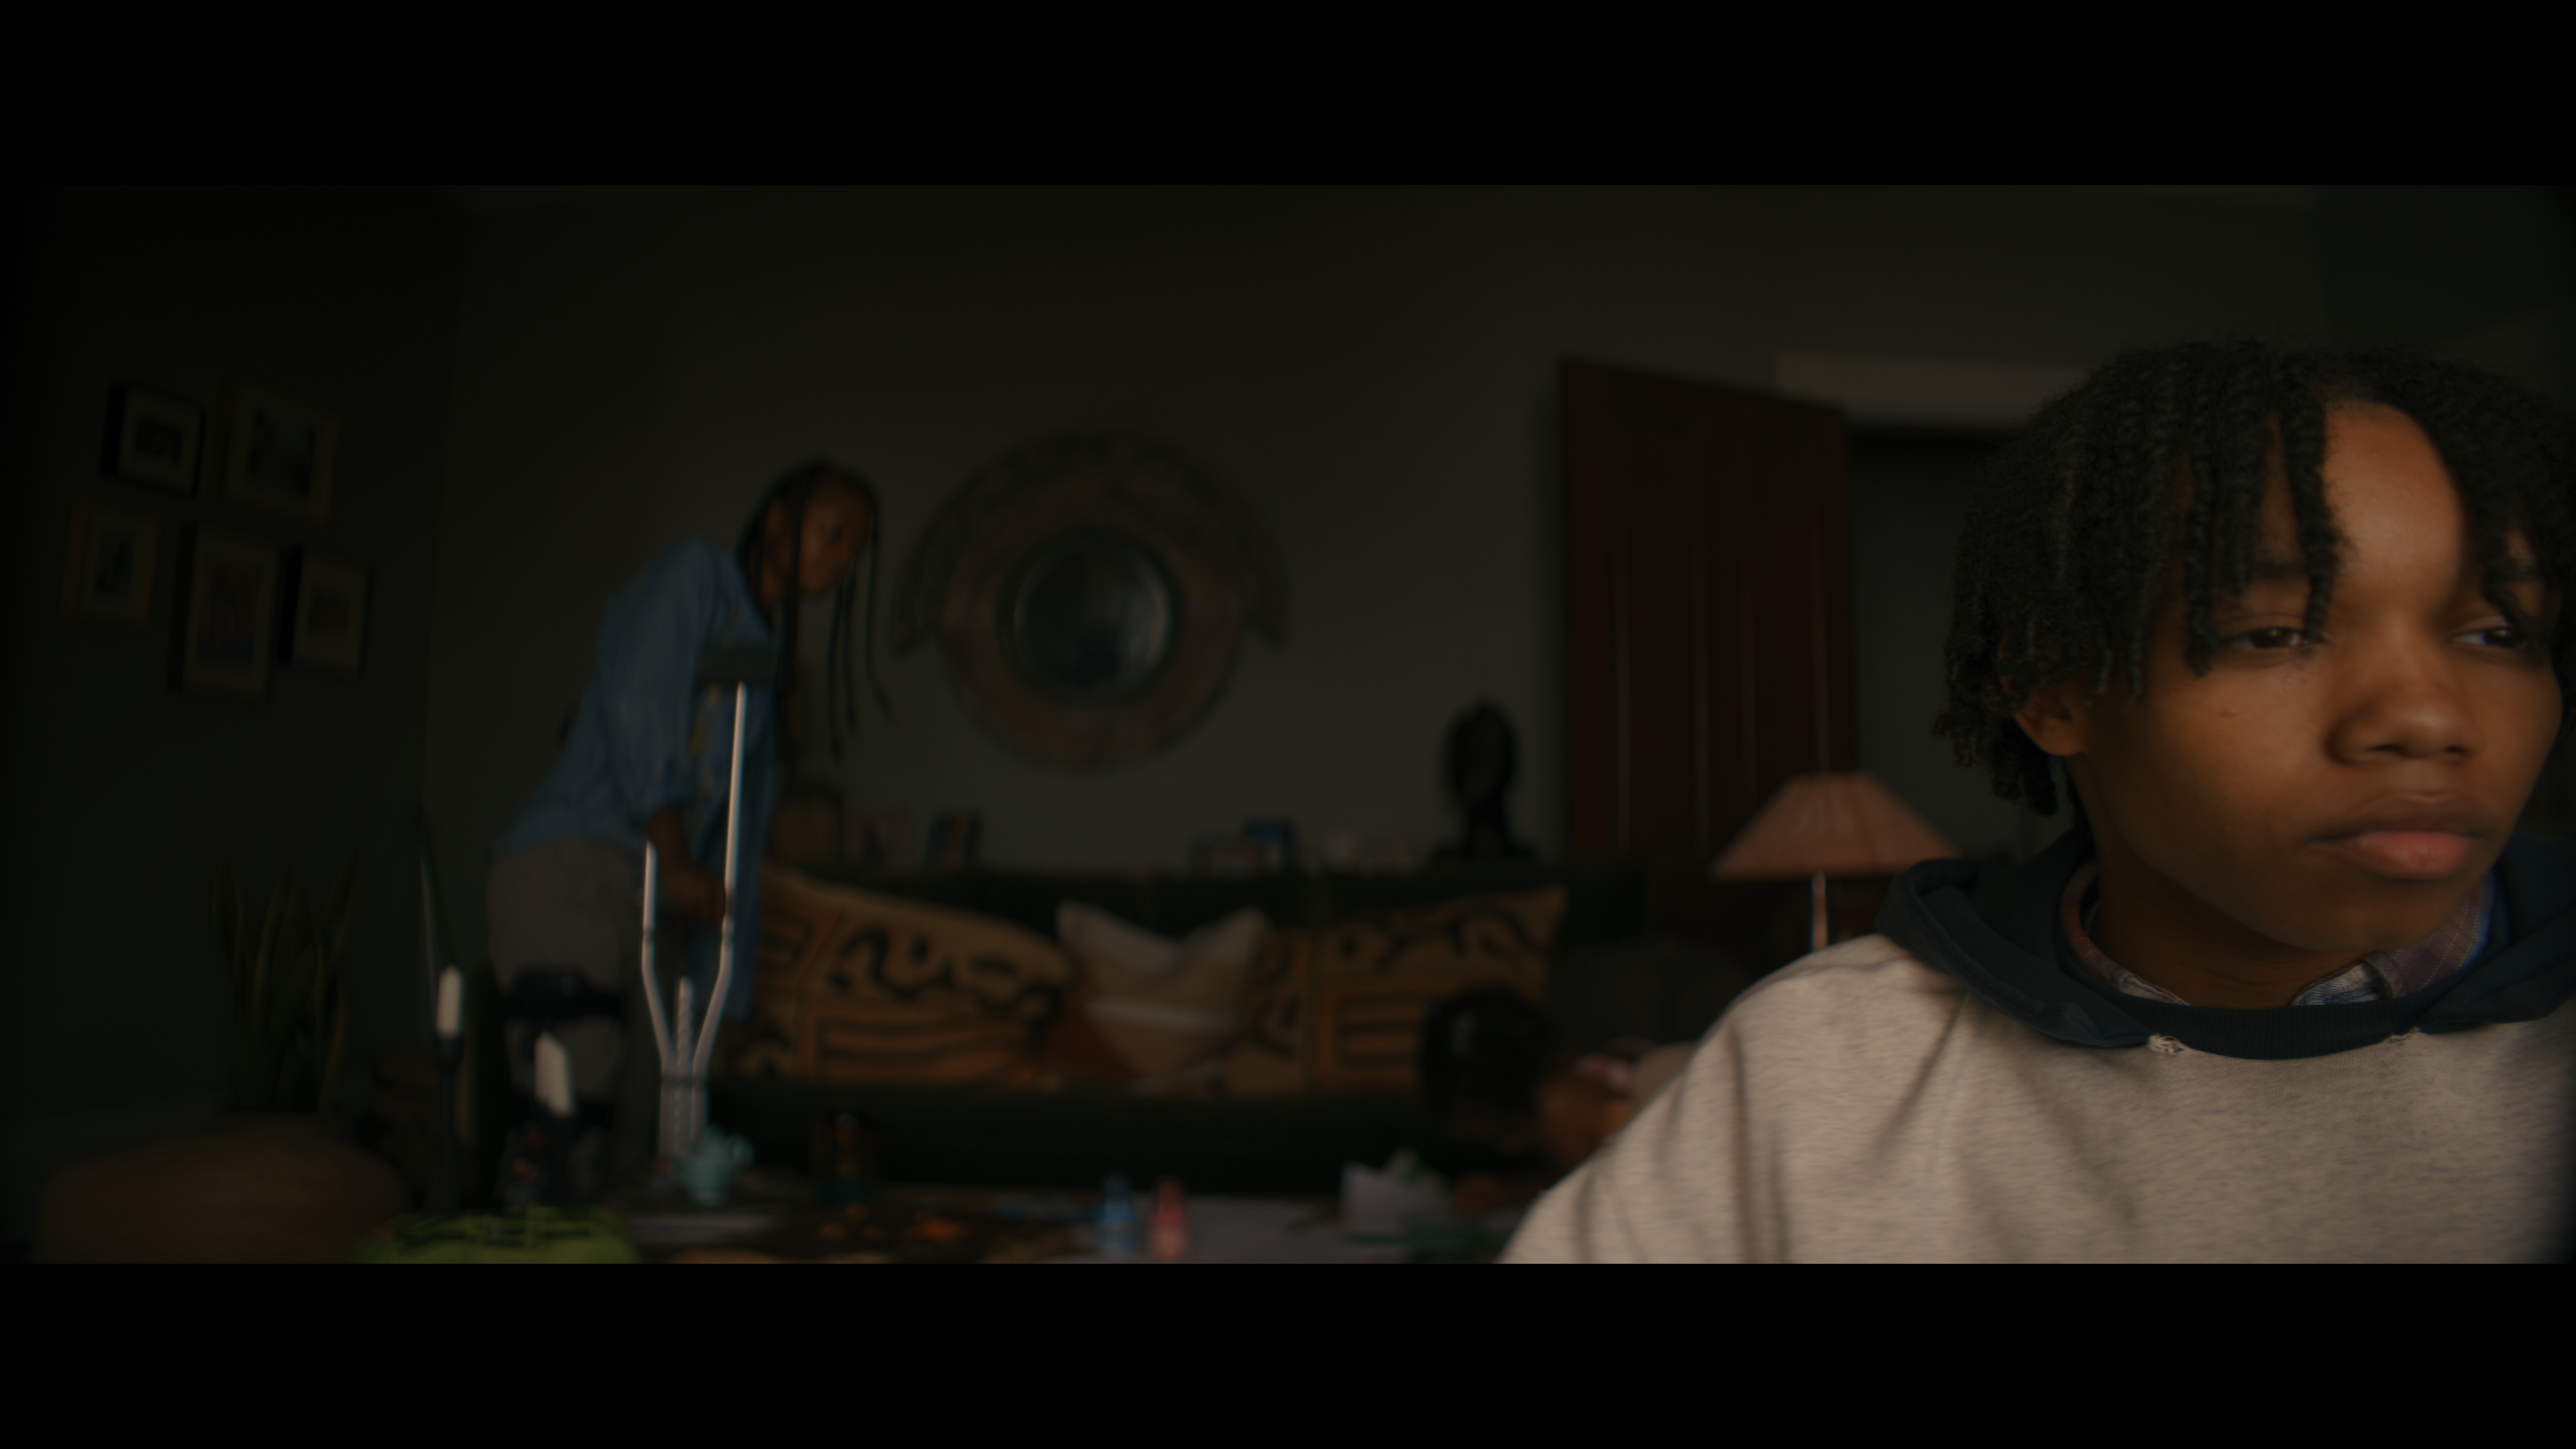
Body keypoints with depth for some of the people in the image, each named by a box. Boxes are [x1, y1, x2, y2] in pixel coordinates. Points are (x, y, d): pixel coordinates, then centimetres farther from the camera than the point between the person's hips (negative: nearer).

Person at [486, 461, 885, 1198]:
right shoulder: (697, 572, 4)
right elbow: (636, 705, -10)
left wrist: (720, 969, 17)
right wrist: (676, 861, -11)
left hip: (651, 900, 8)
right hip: (568, 866, -7)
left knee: (631, 1136, 2)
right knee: (568, 1109, -19)